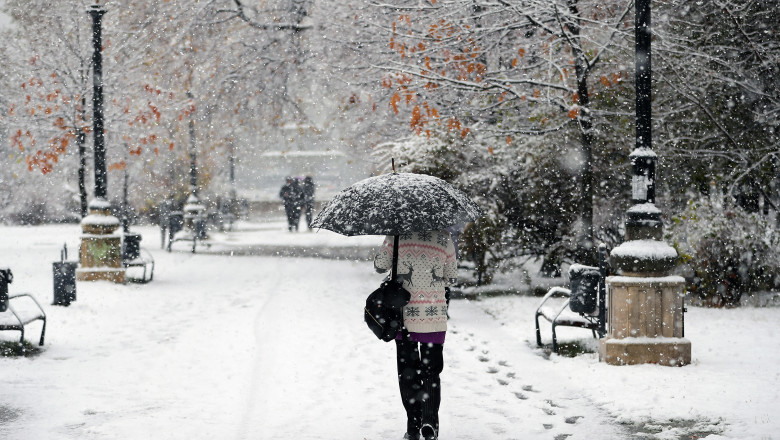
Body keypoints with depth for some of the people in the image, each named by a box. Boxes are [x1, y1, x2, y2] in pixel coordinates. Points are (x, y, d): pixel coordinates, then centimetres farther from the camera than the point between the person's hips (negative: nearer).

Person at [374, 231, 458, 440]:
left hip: (404, 314, 0)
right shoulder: (443, 237, -2)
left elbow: (380, 265, 3)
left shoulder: (397, 235, -6)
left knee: (407, 372, 9)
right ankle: (430, 421, -5)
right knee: (431, 371, 10)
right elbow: (452, 278, 6)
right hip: (434, 316, 0)